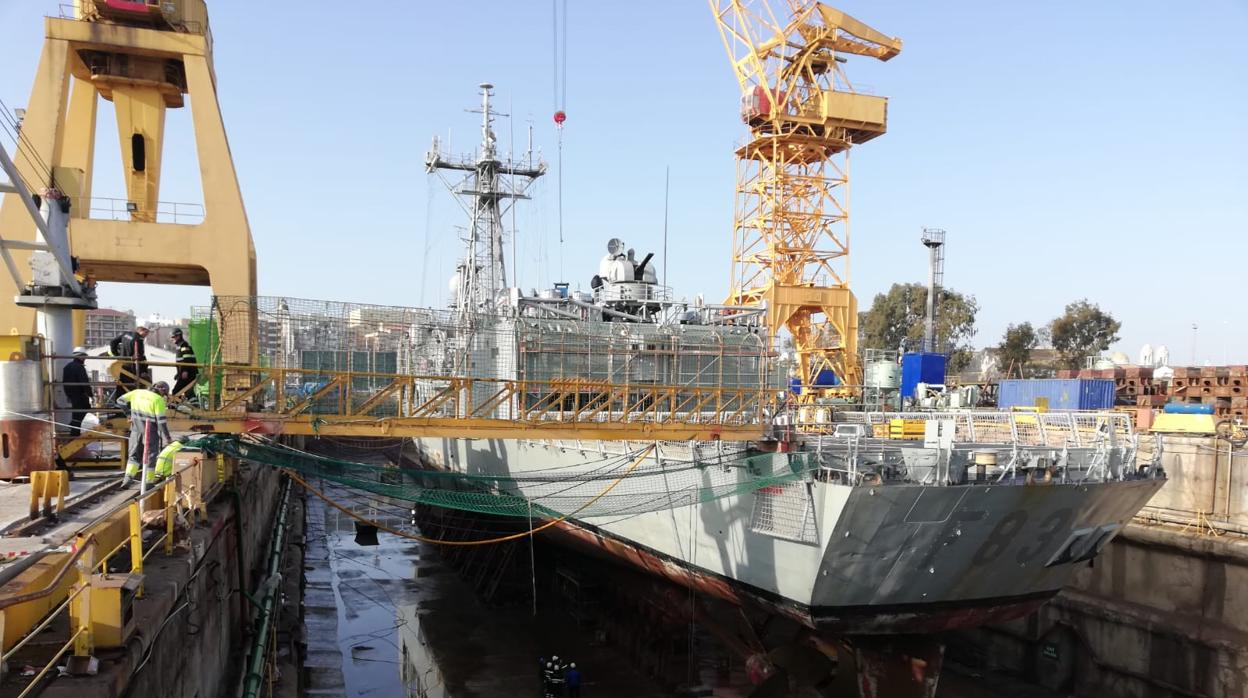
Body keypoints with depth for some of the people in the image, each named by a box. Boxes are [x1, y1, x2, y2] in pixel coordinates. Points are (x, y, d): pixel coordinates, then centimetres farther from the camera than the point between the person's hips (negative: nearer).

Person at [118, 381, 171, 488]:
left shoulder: (137, 392, 5)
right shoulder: (158, 400, -10)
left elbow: (120, 400, 11)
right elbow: (161, 420, -13)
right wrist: (167, 437, -7)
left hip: (136, 429, 5)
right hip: (150, 431, -5)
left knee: (134, 454, 16)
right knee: (151, 455, 6)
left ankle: (128, 477, 1)